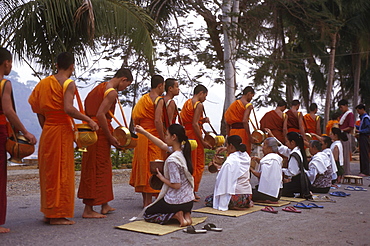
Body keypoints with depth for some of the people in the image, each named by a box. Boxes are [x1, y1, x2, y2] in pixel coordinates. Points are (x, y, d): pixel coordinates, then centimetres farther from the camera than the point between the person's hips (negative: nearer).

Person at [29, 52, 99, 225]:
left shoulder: (44, 82, 11)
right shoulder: (69, 84, -9)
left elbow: (38, 110, 10)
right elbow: (68, 109, -24)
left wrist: (45, 128, 16)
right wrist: (88, 120, -16)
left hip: (47, 131, 7)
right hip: (62, 130, -7)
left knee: (48, 172, 15)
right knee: (61, 172, 0)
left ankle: (48, 212, 24)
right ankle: (57, 214, 6)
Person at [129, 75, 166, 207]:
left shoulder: (143, 98, 15)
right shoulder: (158, 100, -10)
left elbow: (135, 117, 15)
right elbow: (157, 121, -21)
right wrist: (164, 140, -18)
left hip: (141, 136, 8)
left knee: (143, 167, 12)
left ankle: (145, 200, 22)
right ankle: (148, 202, -2)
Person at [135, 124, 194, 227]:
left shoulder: (172, 159, -25)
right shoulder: (182, 150, 1)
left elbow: (176, 185, -25)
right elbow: (163, 145, 14)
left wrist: (162, 178, -9)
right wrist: (144, 132, 16)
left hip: (175, 202, -8)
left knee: (147, 214, 15)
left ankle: (175, 215, -6)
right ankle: (186, 214, 7)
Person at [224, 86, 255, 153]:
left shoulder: (233, 104, 17)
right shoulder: (248, 105, -6)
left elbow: (227, 123, 15)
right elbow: (244, 121, -20)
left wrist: (228, 136, 18)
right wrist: (249, 136, -18)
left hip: (232, 131, 7)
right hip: (242, 130, -7)